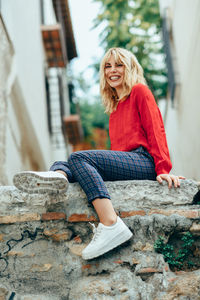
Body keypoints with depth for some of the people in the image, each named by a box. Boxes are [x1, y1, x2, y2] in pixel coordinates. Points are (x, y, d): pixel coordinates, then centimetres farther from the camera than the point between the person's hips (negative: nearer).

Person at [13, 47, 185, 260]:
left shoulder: (140, 91, 7)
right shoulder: (114, 106, 29)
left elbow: (156, 130, -3)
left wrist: (163, 169, -13)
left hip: (143, 161, -8)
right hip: (123, 163, 8)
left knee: (78, 157, -26)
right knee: (60, 163, -3)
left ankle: (110, 225, -42)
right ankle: (56, 176, -46)